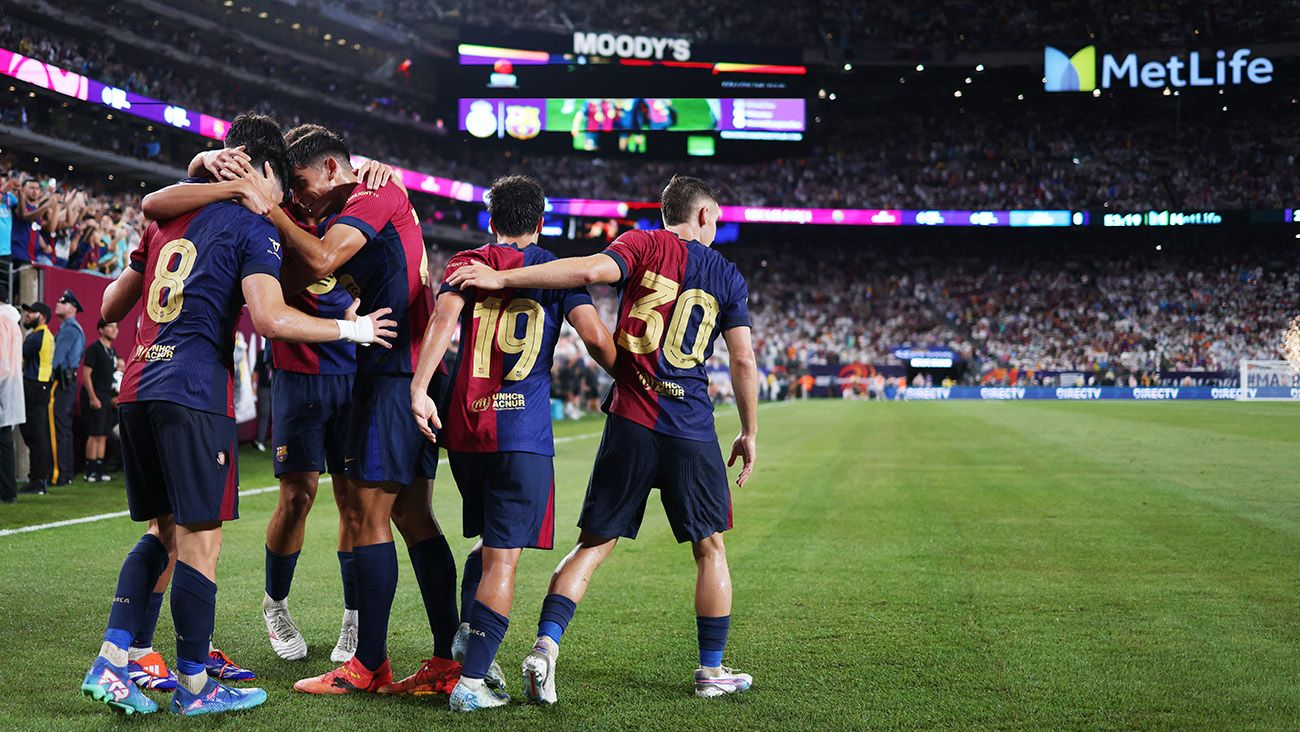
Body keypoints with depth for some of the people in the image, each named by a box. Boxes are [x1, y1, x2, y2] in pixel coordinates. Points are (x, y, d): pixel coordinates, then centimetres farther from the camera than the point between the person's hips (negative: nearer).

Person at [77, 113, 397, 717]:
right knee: (200, 540, 0)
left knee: (163, 530, 17)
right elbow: (269, 317, -18)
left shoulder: (167, 217, 19)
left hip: (138, 389, 8)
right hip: (193, 395, -8)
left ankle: (110, 662, 9)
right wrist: (349, 329, -6)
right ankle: (195, 686, 7)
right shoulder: (253, 227, -3)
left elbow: (111, 308, 24)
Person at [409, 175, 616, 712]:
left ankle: (467, 632, 9)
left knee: (489, 543, 24)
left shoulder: (466, 264, 11)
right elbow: (595, 337, -6)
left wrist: (419, 388, -16)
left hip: (464, 429, 3)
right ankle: (471, 680, -8)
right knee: (502, 559, -2)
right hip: (524, 432, -3)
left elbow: (444, 315, -9)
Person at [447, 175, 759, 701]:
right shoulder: (726, 274, 9)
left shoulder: (643, 245, 4)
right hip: (692, 432, 0)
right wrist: (749, 433, 15)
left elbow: (591, 269, -16)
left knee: (595, 544, 8)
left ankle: (545, 648, -6)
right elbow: (743, 361, 5)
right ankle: (712, 671, 20)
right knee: (710, 548, 14)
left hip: (630, 422, 0)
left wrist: (501, 279, -19)